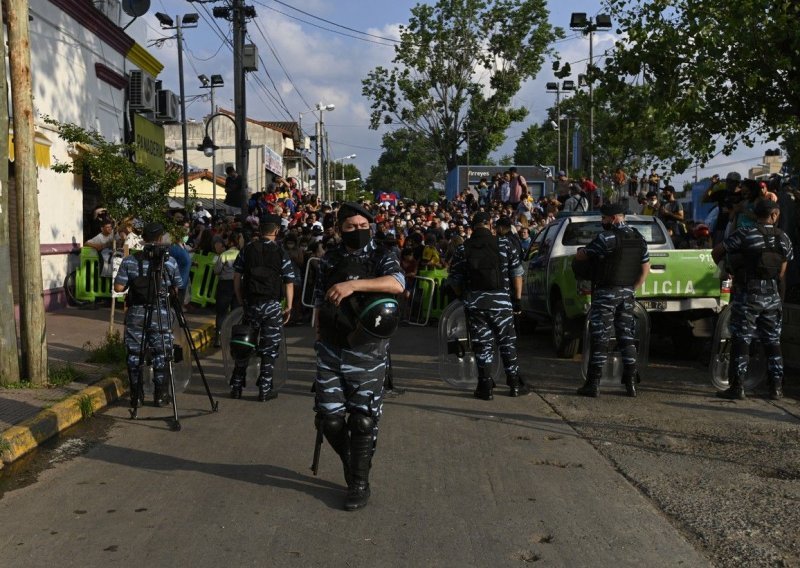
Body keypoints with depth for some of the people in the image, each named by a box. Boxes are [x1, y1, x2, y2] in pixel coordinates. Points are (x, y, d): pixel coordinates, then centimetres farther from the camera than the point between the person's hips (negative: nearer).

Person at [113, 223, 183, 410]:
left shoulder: (129, 261, -3)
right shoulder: (170, 261, -4)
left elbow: (118, 287, -4)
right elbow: (176, 289, 3)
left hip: (135, 314, 1)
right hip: (161, 315, -1)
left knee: (134, 355, 9)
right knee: (161, 355, 9)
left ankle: (136, 397, 12)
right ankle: (160, 396, 12)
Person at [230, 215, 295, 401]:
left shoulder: (247, 249, 3)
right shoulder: (281, 253, -5)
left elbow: (237, 278, 4)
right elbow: (289, 283, -6)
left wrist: (241, 301, 12)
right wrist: (289, 307, 1)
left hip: (250, 303, 3)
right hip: (272, 305, -3)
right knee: (269, 348, 5)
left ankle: (236, 387, 19)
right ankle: (264, 390, 8)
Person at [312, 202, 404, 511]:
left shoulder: (381, 257, -3)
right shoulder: (329, 260, 10)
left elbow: (397, 284, -25)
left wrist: (353, 284, -35)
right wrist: (319, 338, 14)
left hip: (367, 350, -3)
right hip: (331, 349, 4)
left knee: (363, 419, 1)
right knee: (328, 417, 4)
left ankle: (360, 482, 17)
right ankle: (352, 462, 31)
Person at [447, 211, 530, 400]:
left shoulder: (462, 249, 2)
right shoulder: (505, 244, 0)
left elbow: (454, 280, 4)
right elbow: (517, 274, 1)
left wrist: (463, 297, 20)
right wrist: (517, 299, 9)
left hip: (474, 303, 0)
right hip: (501, 302, 0)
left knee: (482, 344, 7)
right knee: (507, 342, 12)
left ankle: (486, 387, 9)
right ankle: (515, 384, 19)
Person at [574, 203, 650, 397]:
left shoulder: (607, 237, -14)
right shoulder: (639, 239, 10)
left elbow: (580, 256, -8)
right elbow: (646, 268, 15)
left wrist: (581, 251, 15)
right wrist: (632, 288, 18)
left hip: (606, 293, -7)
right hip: (627, 294, 7)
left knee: (600, 339, -3)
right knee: (626, 337, 11)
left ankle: (593, 384, -1)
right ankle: (631, 383, 12)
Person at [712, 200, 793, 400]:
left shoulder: (745, 234, -9)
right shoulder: (783, 238, 5)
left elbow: (716, 252, -6)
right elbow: (782, 271, 10)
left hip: (747, 295, -4)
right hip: (773, 296, 4)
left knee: (741, 341, -1)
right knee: (773, 342, 12)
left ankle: (737, 387, -2)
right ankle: (776, 388, 15)